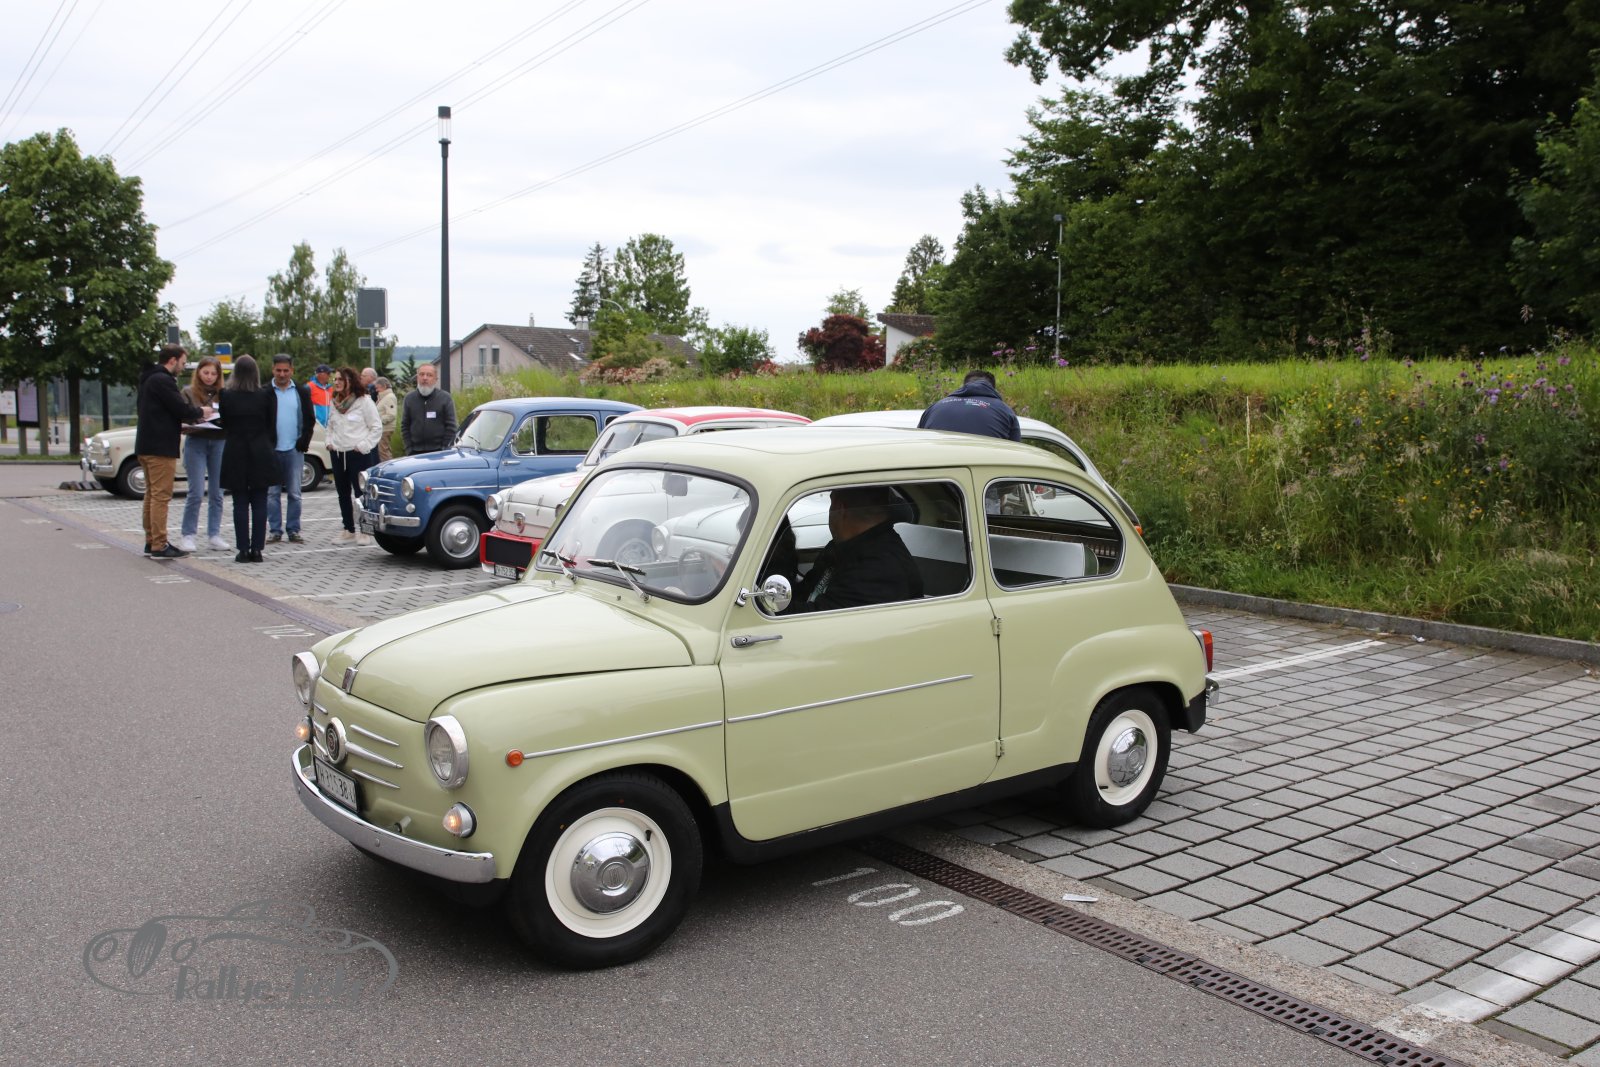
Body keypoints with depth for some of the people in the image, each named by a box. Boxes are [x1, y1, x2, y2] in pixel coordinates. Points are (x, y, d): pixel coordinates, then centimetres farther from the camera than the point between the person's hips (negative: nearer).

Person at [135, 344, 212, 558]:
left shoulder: (149, 379, 17)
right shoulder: (162, 380, -14)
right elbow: (181, 408, -18)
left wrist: (179, 426, 10)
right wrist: (201, 413, 0)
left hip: (146, 446, 10)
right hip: (161, 448, -10)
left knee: (152, 495, 15)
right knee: (161, 496, -8)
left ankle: (151, 542, 21)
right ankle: (159, 546, -8)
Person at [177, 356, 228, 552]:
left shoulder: (223, 394, 10)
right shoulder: (188, 392, 4)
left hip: (219, 442, 3)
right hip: (196, 442, -3)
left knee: (217, 493, 5)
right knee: (196, 492, -6)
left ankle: (214, 534, 12)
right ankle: (187, 535, 4)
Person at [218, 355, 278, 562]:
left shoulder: (227, 396, -4)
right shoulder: (267, 395, -4)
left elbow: (223, 425, 4)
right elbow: (272, 427, 1)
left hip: (235, 455, 0)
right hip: (261, 455, 0)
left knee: (240, 504, 4)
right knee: (259, 504, 4)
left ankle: (244, 550, 2)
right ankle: (257, 549, 3)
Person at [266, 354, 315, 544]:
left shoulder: (302, 392, 7)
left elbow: (310, 420, 7)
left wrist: (303, 443, -4)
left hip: (294, 450, 1)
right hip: (271, 450, 0)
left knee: (294, 493, 3)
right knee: (272, 492, 2)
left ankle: (293, 530, 9)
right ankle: (275, 531, 8)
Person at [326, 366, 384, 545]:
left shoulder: (364, 401, -7)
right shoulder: (334, 402, 12)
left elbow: (377, 427, -6)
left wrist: (363, 446, -11)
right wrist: (330, 442, 8)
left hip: (359, 455, -6)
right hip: (337, 454, 7)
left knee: (361, 493, -3)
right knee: (343, 493, 11)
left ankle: (365, 532, 6)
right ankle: (348, 531, 21)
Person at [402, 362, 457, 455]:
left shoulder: (445, 398, 1)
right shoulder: (409, 398, 10)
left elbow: (451, 427, -2)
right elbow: (404, 426, 11)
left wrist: (445, 449, -9)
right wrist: (409, 448, 0)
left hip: (439, 451, -2)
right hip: (415, 452, 3)